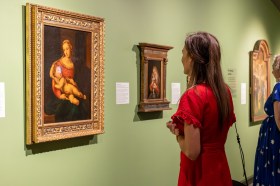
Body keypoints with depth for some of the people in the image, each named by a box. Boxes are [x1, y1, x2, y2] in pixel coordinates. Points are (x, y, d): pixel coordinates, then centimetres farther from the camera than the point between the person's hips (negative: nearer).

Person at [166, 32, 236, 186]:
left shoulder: (193, 95, -22)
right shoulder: (225, 90, 0)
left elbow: (192, 152, -23)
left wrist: (177, 132, -5)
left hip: (200, 173, -7)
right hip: (220, 169, 7)